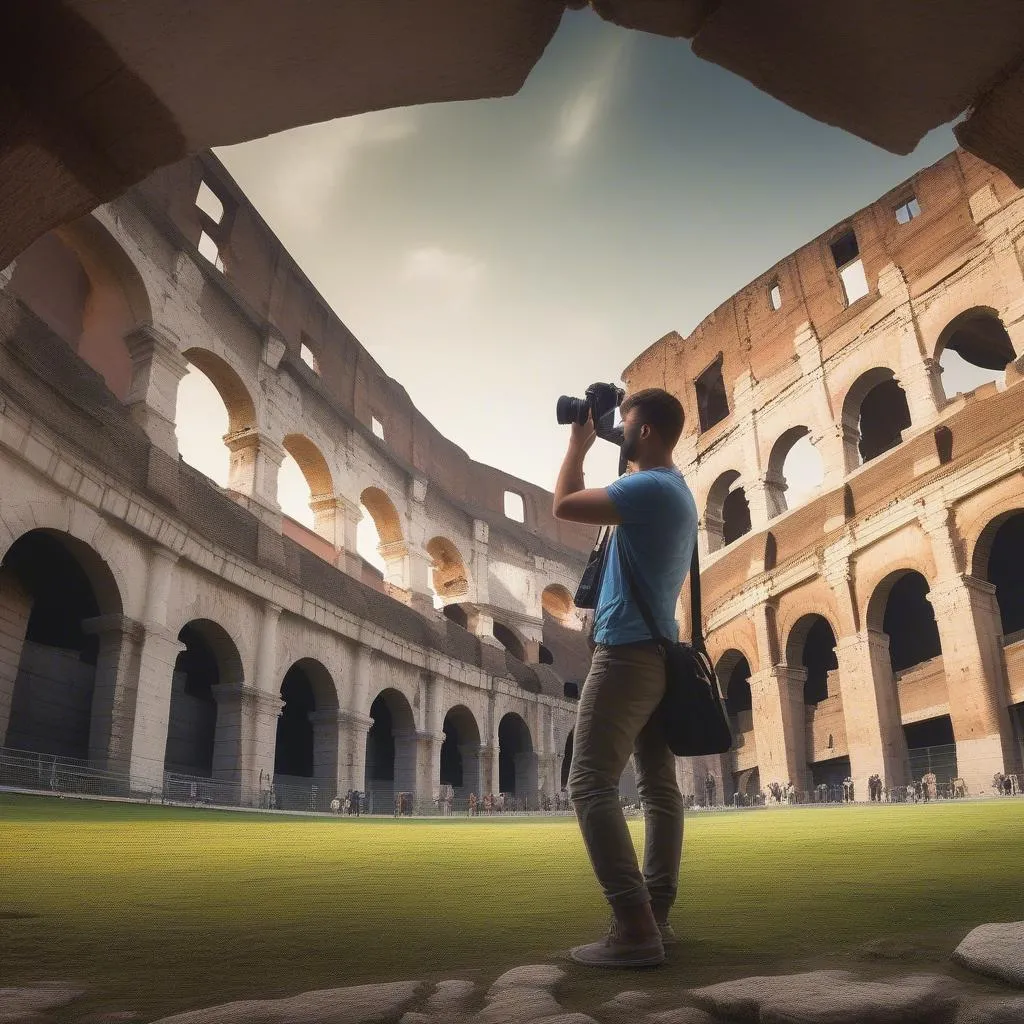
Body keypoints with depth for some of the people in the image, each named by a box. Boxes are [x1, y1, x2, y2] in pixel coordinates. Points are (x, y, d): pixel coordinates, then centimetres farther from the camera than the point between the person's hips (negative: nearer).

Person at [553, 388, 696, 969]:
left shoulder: (651, 488, -15)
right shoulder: (676, 491, 18)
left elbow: (565, 506, -13)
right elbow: (593, 506, 29)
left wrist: (579, 442, 0)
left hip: (628, 653, -11)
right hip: (659, 656, 11)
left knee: (591, 786, -12)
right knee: (660, 787, 9)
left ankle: (635, 929, -16)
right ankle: (656, 918, 14)